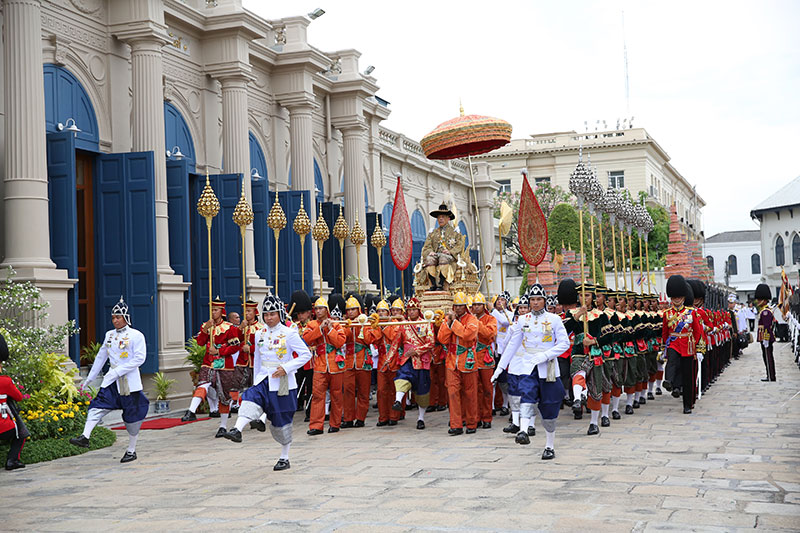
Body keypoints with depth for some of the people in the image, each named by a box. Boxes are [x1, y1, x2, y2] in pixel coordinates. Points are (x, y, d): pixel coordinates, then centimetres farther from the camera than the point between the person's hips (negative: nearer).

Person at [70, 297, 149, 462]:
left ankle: (131, 450, 14)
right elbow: (101, 357, 19)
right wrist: (90, 378, 20)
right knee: (98, 405, -16)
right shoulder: (109, 335, 12)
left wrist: (118, 371, -21)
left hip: (130, 382, -4)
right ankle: (85, 437, -26)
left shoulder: (136, 335, -6)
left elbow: (140, 358, -15)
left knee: (132, 417, 3)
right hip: (111, 381, 5)